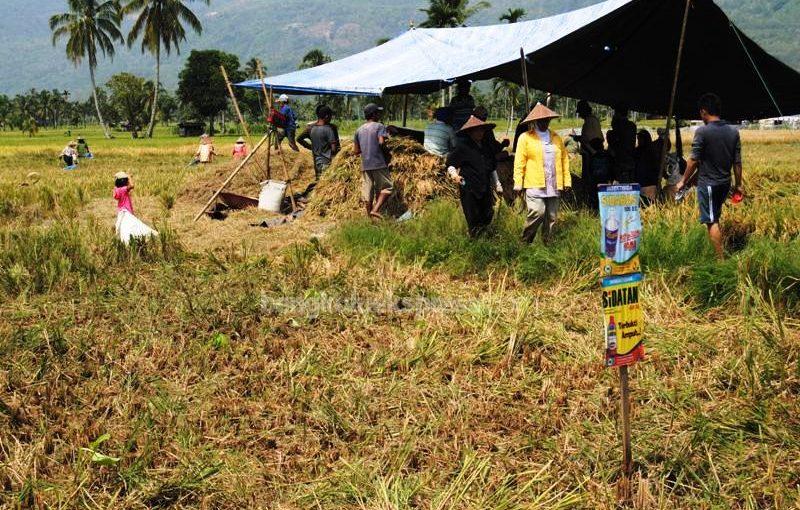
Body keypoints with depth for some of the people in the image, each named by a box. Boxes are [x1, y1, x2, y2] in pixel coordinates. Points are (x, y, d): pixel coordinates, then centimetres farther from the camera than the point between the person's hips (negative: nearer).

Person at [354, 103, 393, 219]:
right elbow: (381, 142, -18)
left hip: (365, 166, 6)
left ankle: (369, 216, 8)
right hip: (379, 163, -6)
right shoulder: (379, 126, -3)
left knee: (367, 192, 6)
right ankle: (375, 210, -13)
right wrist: (387, 154, -2)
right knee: (386, 187, 1)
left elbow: (355, 151, 12)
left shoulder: (359, 130, 14)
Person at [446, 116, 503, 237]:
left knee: (487, 218, 5)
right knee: (473, 220, -4)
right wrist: (454, 175, -21)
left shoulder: (486, 148, 14)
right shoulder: (463, 148, -6)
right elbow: (450, 163, -2)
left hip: (485, 190, 6)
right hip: (469, 190, -6)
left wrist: (497, 185, 26)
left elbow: (492, 169, 25)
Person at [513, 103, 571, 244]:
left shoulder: (556, 137, 18)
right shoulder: (525, 137, 3)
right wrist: (518, 182, -10)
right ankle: (525, 241, 1)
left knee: (551, 217, 6)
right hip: (534, 185, -5)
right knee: (537, 213, -15)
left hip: (554, 186, 5)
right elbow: (519, 162, -3)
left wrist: (567, 180, 11)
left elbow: (564, 159, 18)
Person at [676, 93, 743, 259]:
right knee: (715, 217, 22)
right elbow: (737, 162, 5)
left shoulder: (702, 131, -16)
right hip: (725, 183, 6)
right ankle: (719, 249, 26)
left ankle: (721, 258, 2)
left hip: (708, 183, -6)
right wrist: (739, 184, 15)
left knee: (712, 221, 1)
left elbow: (693, 161, -13)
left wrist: (683, 181, -2)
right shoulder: (733, 131, 1)